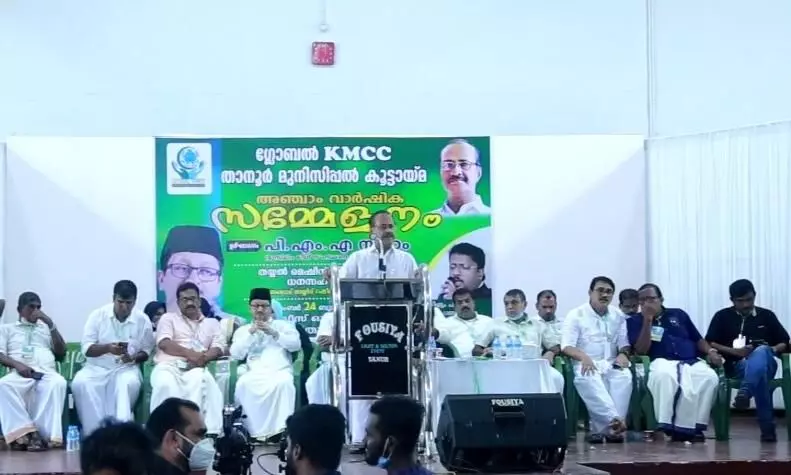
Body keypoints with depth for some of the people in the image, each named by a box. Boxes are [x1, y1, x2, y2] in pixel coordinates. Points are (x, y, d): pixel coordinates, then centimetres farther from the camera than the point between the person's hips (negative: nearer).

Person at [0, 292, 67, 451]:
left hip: (47, 373, 1)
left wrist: (51, 325, 10)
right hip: (20, 374, -1)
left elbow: (61, 353, 18)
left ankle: (44, 434, -43)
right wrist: (17, 364, -13)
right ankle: (25, 433, -41)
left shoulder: (46, 328, 31)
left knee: (58, 383, -38)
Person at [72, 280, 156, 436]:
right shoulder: (98, 315, -3)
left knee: (130, 383, -36)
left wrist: (133, 358, -15)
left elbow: (147, 351, 7)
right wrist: (107, 348, -25)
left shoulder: (143, 320, 0)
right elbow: (87, 349, -5)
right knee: (80, 383, -31)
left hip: (126, 368, 0)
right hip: (97, 367, 0)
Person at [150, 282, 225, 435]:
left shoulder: (212, 323, 28)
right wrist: (189, 353, -15)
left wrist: (203, 358, -13)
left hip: (195, 367, 1)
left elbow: (219, 348, 12)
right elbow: (164, 343, 3)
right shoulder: (168, 318, 22)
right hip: (169, 364, -1)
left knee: (202, 381, -38)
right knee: (165, 384, -39)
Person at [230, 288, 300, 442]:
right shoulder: (242, 330, 24)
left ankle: (281, 428, -39)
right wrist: (250, 334, -1)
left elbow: (295, 344, 4)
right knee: (243, 384, -34)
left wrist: (274, 333, -6)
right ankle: (252, 430, -29)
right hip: (255, 373, 1)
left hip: (280, 371, -1)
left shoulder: (283, 325, 21)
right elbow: (236, 354, 8)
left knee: (284, 382, -37)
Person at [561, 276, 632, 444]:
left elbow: (624, 342, 14)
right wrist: (583, 357, -26)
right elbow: (566, 346, -6)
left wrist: (623, 354, -11)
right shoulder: (576, 315, 4)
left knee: (625, 377, -31)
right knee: (588, 380, -38)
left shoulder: (618, 315, 17)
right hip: (586, 364, -3)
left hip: (611, 364, 3)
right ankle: (614, 421, -47)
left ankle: (602, 427, -34)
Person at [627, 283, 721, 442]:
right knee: (663, 375, -42)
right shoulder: (635, 321, 13)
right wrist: (647, 320, -5)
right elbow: (641, 350, -2)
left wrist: (710, 352, 3)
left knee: (710, 378, -32)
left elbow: (698, 339, 24)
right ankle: (666, 426, -34)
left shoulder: (678, 314, 23)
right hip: (663, 362, -3)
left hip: (692, 362, 3)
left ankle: (690, 426, -27)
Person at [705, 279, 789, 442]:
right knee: (760, 376, -38)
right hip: (737, 366, -1)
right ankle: (768, 427, -43)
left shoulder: (767, 315, 18)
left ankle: (745, 392, -61)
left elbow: (785, 343, 16)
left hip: (765, 364, 1)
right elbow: (709, 343, 4)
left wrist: (772, 350, -8)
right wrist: (734, 351, -10)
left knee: (762, 351, -37)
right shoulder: (723, 316, 12)